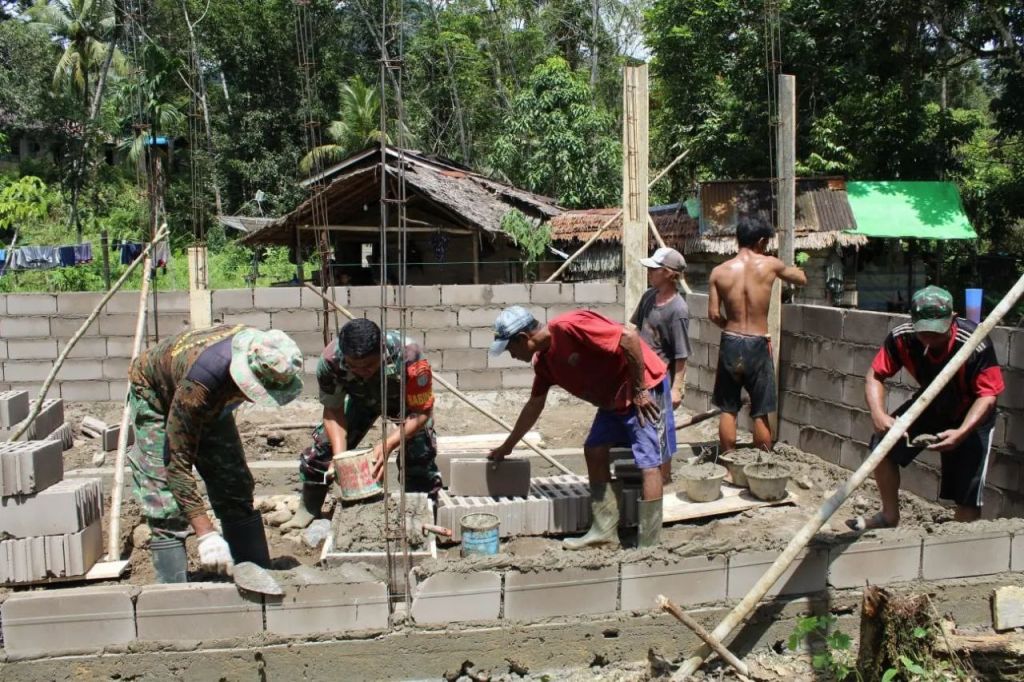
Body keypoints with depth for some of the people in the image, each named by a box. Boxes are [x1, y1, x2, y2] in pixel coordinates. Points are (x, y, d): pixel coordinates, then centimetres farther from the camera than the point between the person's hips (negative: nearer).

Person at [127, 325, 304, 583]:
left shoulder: (263, 352, -28)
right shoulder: (198, 386, -46)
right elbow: (179, 463, -40)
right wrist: (205, 534, -43)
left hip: (213, 404, 6)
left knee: (236, 490, 1)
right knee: (167, 503, -15)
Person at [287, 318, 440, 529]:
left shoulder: (408, 356, -44)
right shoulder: (330, 360, -36)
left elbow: (421, 412, -34)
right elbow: (333, 411, -21)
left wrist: (388, 444, -48)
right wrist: (339, 456, -35)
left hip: (408, 400, -2)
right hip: (362, 399, 2)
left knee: (420, 458, -17)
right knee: (321, 448, -4)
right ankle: (307, 512, 21)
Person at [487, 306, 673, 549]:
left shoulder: (569, 327, -25)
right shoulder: (543, 360, 5)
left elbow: (629, 337, -28)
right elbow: (534, 405, 20)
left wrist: (639, 391, -22)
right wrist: (507, 446, 26)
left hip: (645, 388, -10)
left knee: (648, 463, -9)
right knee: (594, 452, 10)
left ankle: (648, 545, -7)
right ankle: (605, 528, 16)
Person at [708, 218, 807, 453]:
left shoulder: (719, 271, -4)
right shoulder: (769, 264, -5)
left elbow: (713, 314, -4)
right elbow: (802, 279, 12)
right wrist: (785, 268, 31)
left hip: (730, 344, 1)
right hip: (758, 345, -1)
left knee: (728, 410, 11)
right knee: (760, 414, 8)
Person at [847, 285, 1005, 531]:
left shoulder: (976, 344, -35)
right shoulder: (902, 337, -26)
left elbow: (987, 395, -29)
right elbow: (875, 375, -18)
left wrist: (962, 432, -43)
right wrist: (879, 414, -37)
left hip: (972, 415, -4)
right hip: (931, 404, 4)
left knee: (967, 493, -9)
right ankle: (890, 516, 14)